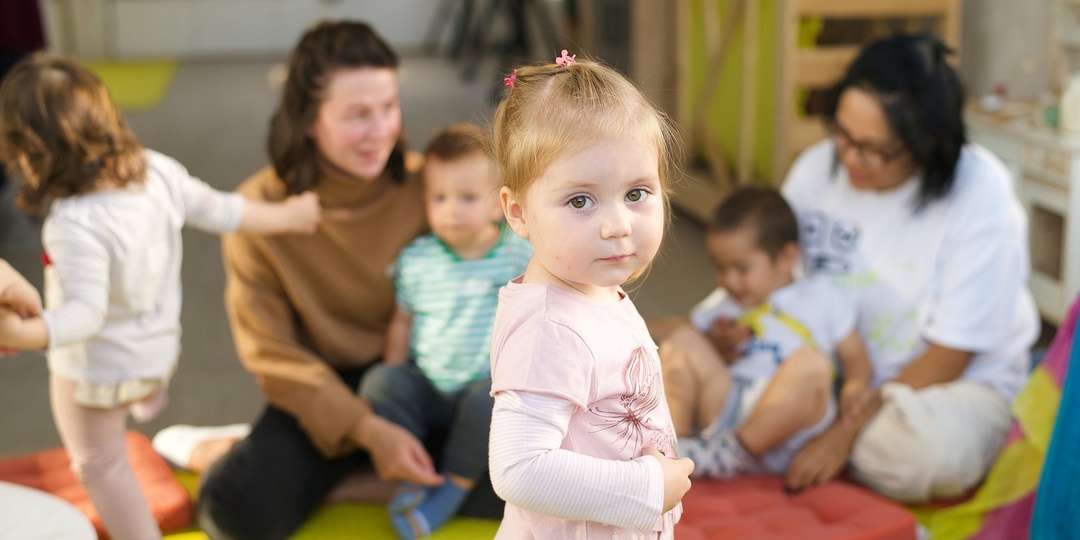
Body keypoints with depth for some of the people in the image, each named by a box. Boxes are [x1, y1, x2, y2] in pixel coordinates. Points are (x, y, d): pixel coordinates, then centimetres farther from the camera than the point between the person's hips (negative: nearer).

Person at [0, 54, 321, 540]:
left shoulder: (75, 226, -37)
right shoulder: (158, 171, -17)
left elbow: (87, 312, -39)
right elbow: (217, 210, -4)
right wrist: (286, 216, 12)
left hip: (95, 370, -8)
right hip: (159, 349, 8)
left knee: (101, 467, 17)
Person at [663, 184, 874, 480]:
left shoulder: (821, 297, 15)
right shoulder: (722, 303, 25)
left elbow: (854, 356, 8)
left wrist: (855, 387, -9)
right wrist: (717, 343, 1)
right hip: (723, 408, 3)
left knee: (810, 363, -30)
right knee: (681, 342, -6)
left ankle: (730, 451, -32)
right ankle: (674, 442, -20)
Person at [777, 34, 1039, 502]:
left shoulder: (981, 196, -20)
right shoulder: (817, 169, -7)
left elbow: (948, 357, -18)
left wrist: (845, 433, -24)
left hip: (961, 378, -4)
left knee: (935, 449, -39)